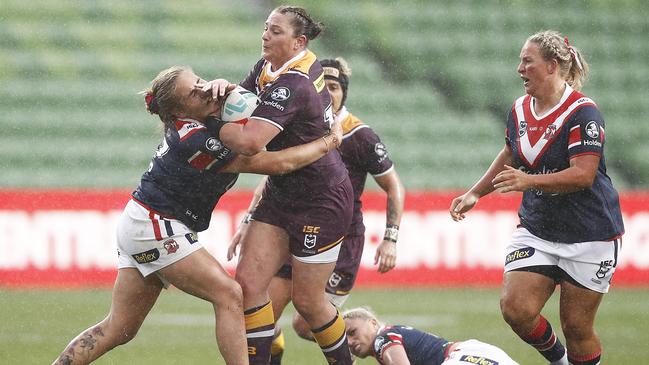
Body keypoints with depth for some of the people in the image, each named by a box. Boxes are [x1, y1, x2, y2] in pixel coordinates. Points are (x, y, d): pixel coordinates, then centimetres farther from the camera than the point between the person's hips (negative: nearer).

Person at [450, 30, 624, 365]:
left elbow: (583, 174, -25)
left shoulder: (582, 112, -16)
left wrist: (529, 181, -35)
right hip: (536, 229, 6)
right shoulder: (520, 109, 6)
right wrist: (475, 193, 23)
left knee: (576, 326, -2)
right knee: (515, 308, -10)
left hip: (589, 234, -6)